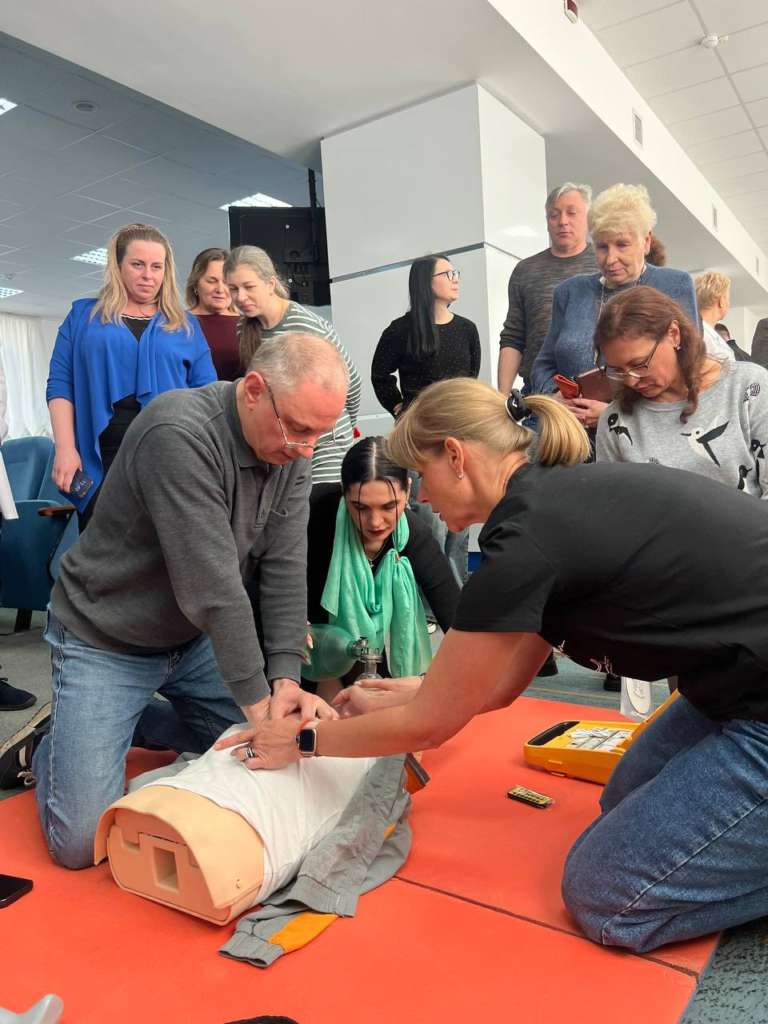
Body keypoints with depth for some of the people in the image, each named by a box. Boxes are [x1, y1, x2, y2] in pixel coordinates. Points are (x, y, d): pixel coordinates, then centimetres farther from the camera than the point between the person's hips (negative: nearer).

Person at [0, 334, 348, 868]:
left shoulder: (291, 451, -8)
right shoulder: (178, 433, -31)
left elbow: (286, 568, -10)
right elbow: (210, 586, -32)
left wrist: (286, 678, -18)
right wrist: (257, 702, -26)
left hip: (196, 640, 7)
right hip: (107, 644, -6)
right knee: (81, 842, -9)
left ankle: (137, 720, 24)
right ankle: (47, 748, 23)